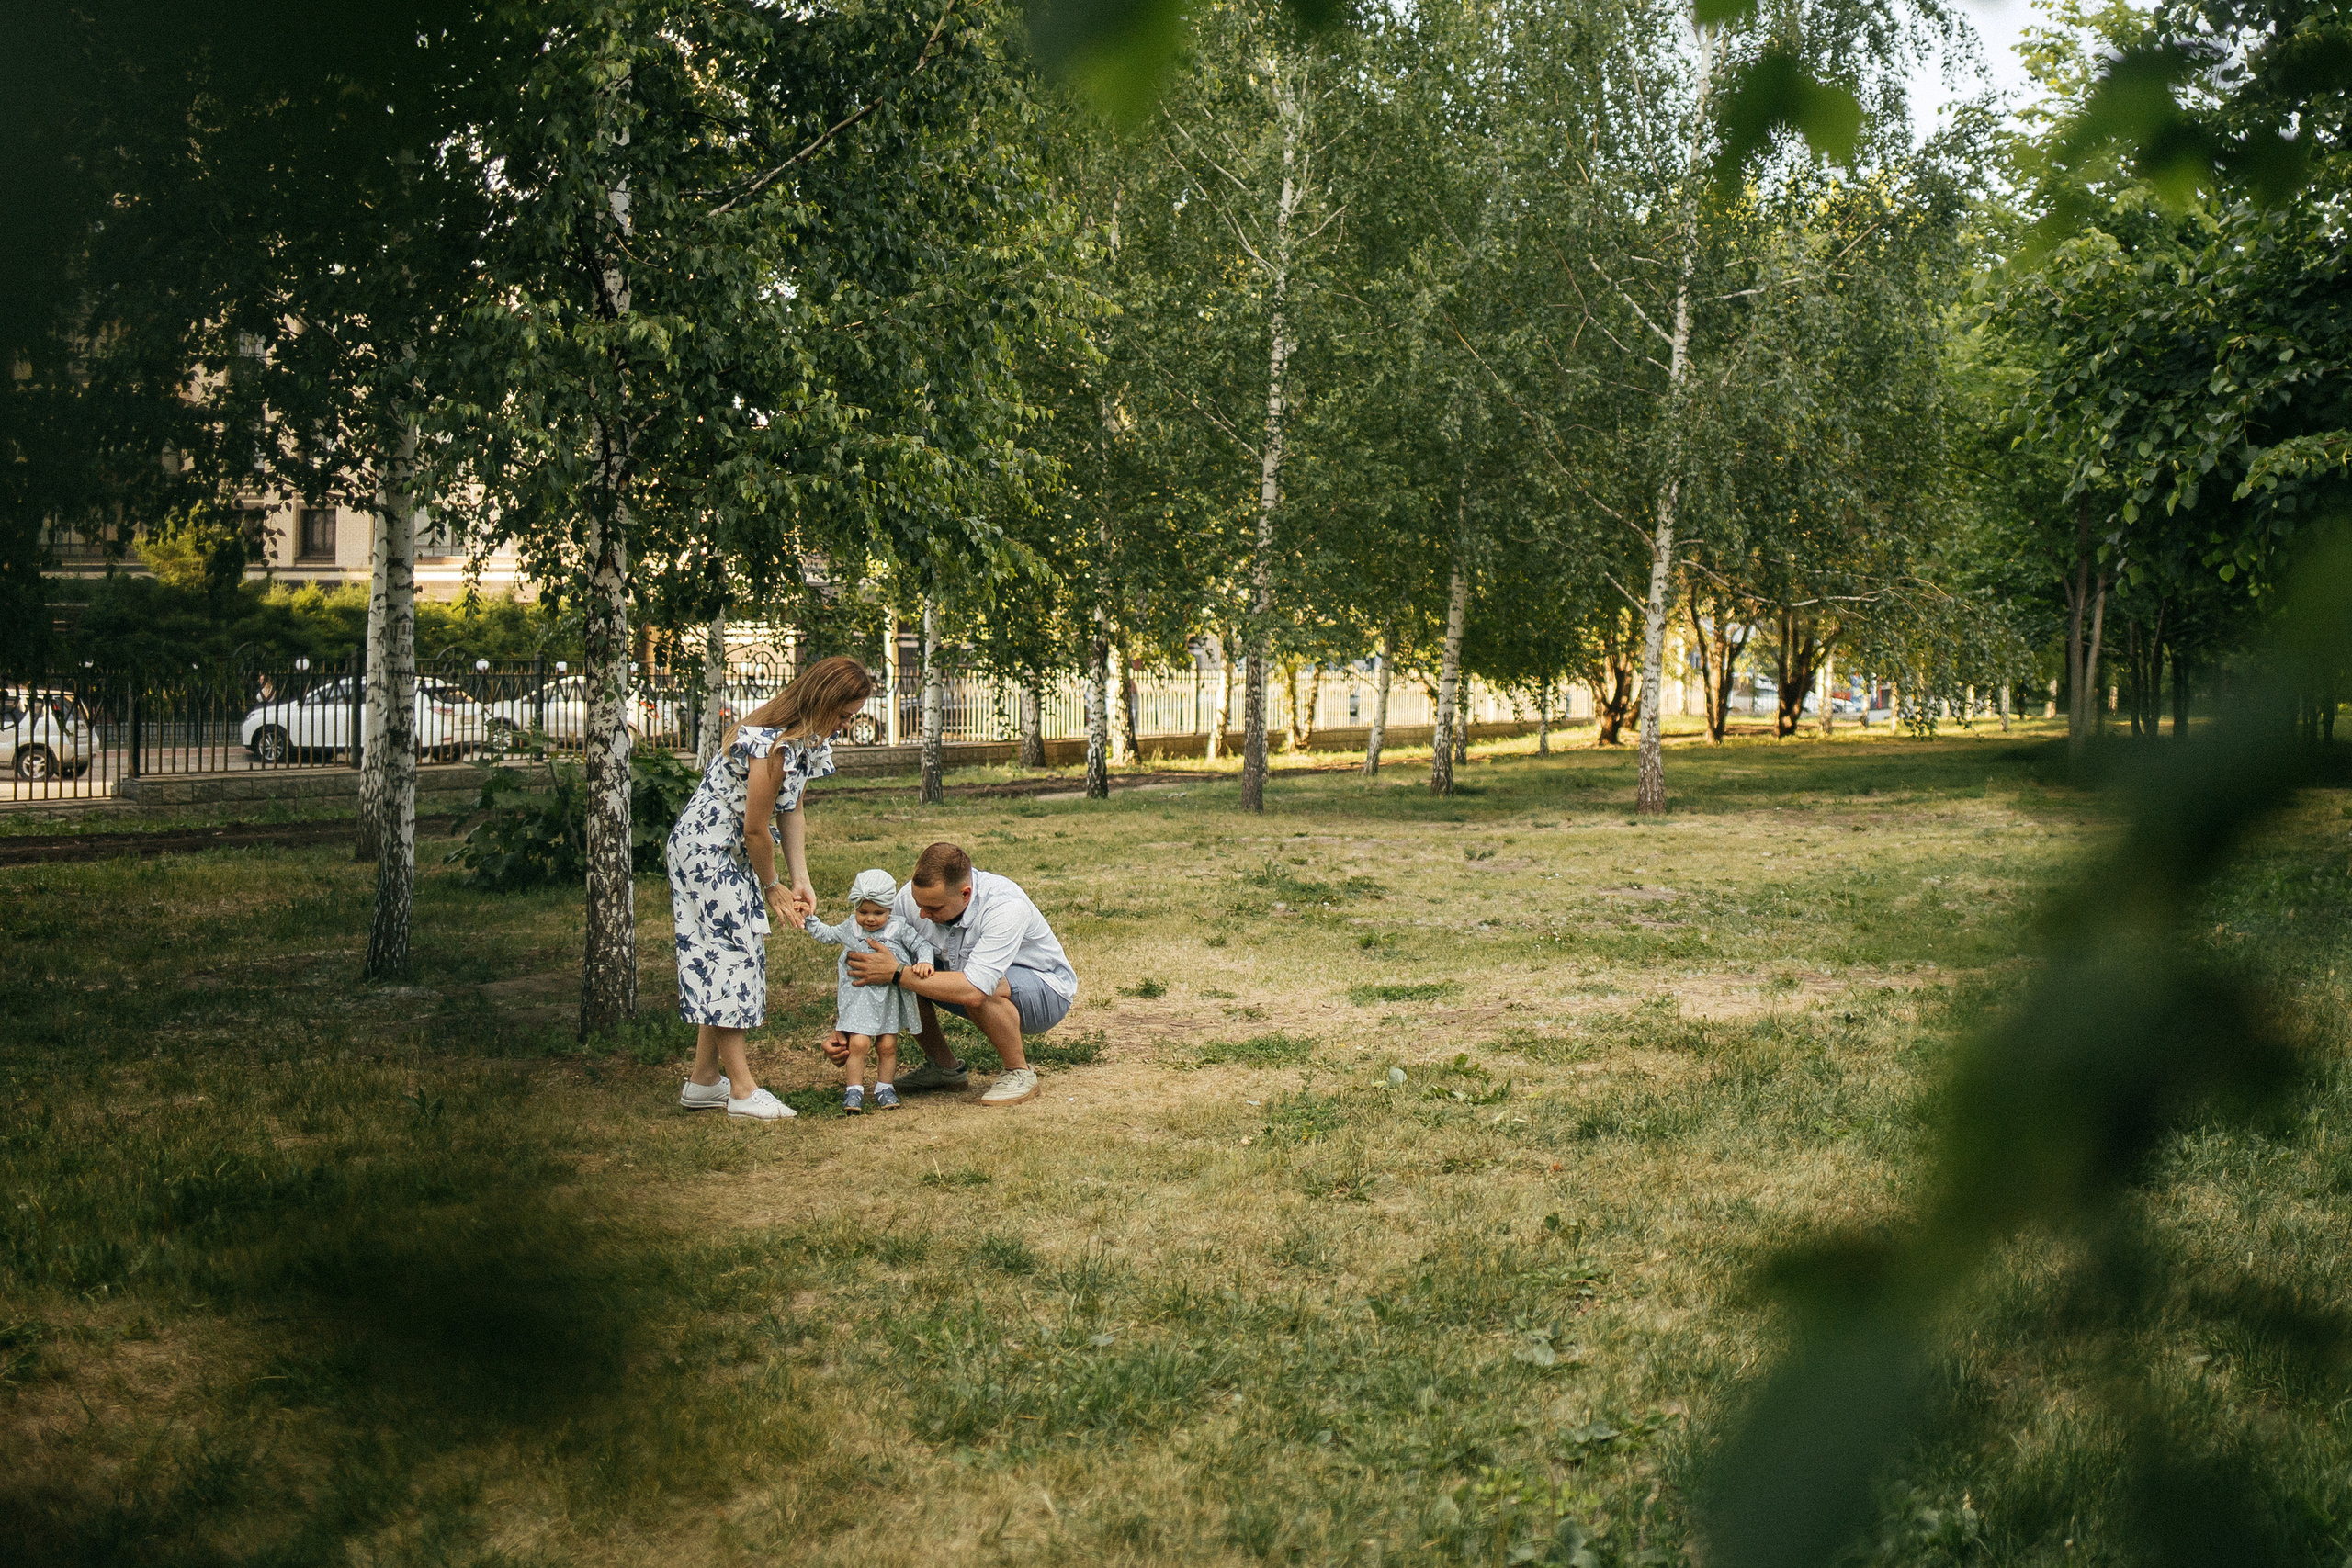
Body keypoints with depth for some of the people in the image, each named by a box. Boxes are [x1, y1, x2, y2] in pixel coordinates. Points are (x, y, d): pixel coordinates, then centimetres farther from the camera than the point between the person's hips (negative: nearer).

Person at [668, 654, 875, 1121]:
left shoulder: (805, 737, 2)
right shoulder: (771, 745, -29)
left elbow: (792, 810, 4)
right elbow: (756, 828, -22)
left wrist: (801, 882, -3)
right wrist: (771, 888, -7)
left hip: (732, 854, 10)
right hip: (706, 850, -10)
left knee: (726, 957, 11)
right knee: (729, 954, -8)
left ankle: (704, 1082, 18)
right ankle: (742, 1090, -4)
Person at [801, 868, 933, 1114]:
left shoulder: (899, 929, -5)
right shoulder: (849, 928, 4)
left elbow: (921, 946, -1)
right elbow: (828, 935, 22)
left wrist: (924, 962, -20)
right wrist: (809, 921, 15)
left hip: (889, 998, 0)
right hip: (858, 998, 0)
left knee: (887, 1045, 2)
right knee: (858, 1043, -11)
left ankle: (884, 1088, 18)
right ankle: (853, 1090, -2)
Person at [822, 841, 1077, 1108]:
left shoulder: (1007, 906, -35)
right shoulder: (913, 896, -18)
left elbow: (973, 991, -45)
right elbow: (866, 972, -8)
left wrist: (897, 973, -39)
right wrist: (842, 1030, -18)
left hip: (1046, 993, -6)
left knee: (981, 990, -37)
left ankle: (1020, 1073, -11)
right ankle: (943, 1066, 5)